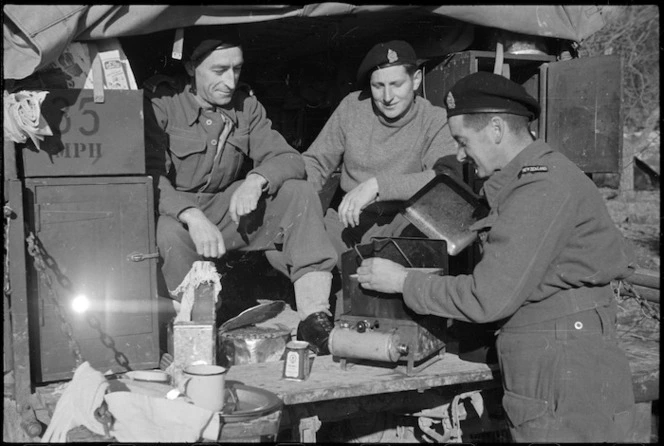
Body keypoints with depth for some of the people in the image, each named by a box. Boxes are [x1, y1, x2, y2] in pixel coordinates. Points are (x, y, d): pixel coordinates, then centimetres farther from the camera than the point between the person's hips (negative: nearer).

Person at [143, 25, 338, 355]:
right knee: (170, 236, -40)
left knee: (299, 194, -16)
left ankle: (314, 319, -23)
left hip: (227, 206, 5)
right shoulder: (159, 102, -11)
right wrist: (192, 217, -39)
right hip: (173, 211, -4)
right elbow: (149, 176, -21)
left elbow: (288, 159, -3)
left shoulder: (245, 104, 4)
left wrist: (256, 180, -26)